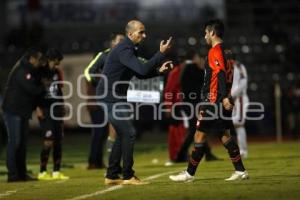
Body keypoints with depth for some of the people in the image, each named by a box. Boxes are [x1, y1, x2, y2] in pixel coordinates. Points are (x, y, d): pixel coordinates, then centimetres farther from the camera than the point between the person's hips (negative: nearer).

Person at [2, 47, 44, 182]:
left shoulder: (28, 71, 16)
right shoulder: (21, 71, -16)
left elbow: (35, 87, 16)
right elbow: (32, 89, -22)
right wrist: (44, 87, -5)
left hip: (22, 112, 10)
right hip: (13, 111, -10)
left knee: (22, 143, 10)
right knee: (14, 142, -8)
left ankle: (21, 173, 13)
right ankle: (12, 174, -7)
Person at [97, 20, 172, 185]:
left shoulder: (129, 49, 15)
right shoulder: (124, 50, -18)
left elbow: (140, 74, 21)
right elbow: (142, 69, -29)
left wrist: (159, 70, 7)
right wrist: (161, 53, -27)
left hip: (116, 97, 11)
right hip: (111, 97, -11)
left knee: (122, 135, 12)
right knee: (128, 133, -10)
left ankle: (111, 176, 15)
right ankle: (128, 176, -6)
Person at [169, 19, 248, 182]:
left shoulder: (215, 51, -11)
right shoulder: (227, 52, 16)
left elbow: (221, 74, -22)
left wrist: (224, 97, -28)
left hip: (213, 100, -9)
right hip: (224, 101, 9)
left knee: (200, 135, -3)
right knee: (224, 135, 11)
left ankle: (189, 173, 1)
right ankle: (240, 171, 7)